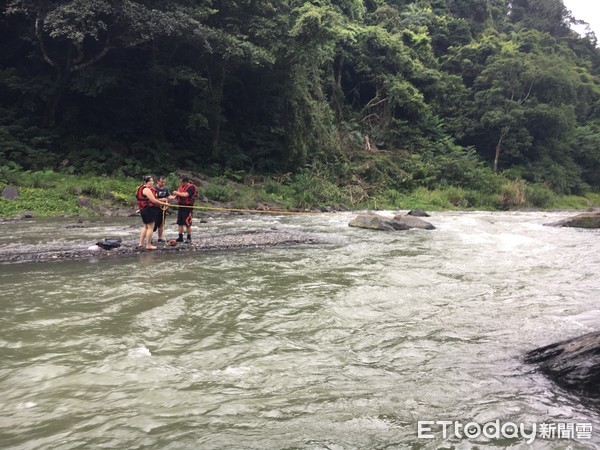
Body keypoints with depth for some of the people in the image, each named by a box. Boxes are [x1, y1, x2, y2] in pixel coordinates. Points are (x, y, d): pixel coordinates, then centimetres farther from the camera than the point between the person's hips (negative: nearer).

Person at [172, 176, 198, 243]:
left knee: (187, 223, -3)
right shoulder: (181, 186, 11)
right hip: (181, 206, 8)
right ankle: (180, 237, 20)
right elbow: (179, 195, 17)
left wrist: (177, 193, -17)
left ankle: (189, 238, 8)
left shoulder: (191, 187, -14)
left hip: (188, 207, -8)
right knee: (180, 223, 11)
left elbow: (185, 195, -27)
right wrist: (175, 196, -4)